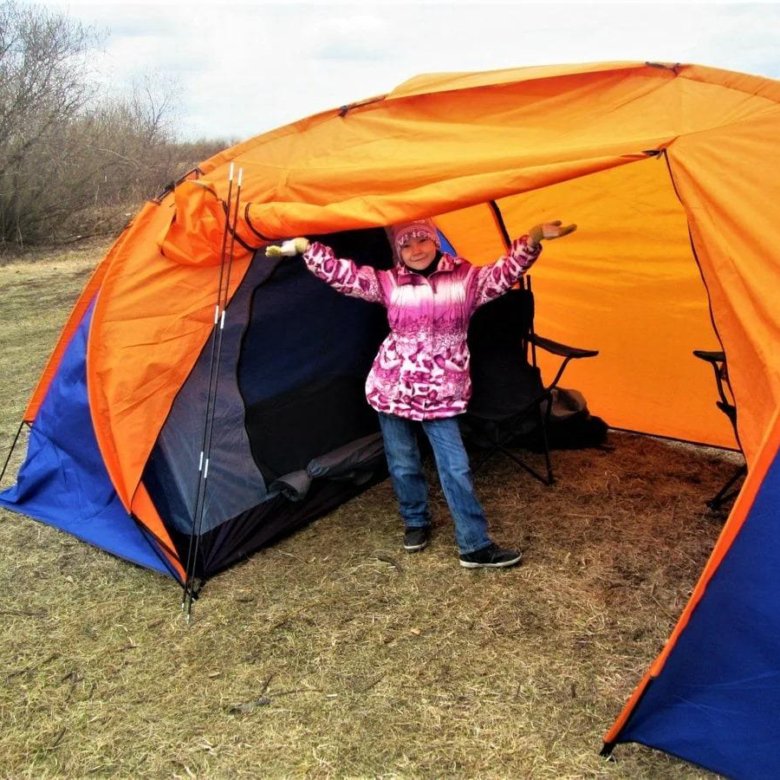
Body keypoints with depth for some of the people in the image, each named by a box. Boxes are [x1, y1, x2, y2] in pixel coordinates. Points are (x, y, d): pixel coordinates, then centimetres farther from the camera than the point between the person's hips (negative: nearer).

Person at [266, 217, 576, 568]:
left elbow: (505, 272, -7)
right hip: (392, 388, 1)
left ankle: (476, 546, 7)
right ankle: (416, 523, 37)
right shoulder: (387, 282, 0)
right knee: (403, 464, 12)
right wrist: (304, 247, -10)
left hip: (440, 393, -1)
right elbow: (340, 273, -2)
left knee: (456, 467, -2)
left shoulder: (466, 277, 1)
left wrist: (533, 239, -21)